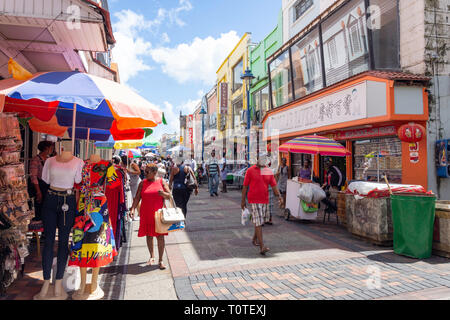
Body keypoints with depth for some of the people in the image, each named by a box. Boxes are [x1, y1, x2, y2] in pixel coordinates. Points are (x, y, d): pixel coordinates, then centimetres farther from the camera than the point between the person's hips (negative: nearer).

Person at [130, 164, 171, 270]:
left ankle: (160, 260, 10)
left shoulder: (162, 182, 2)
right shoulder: (142, 183, 5)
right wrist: (133, 209, -11)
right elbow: (137, 197, 2)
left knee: (160, 236, -1)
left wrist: (163, 194, -20)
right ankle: (152, 256, 31)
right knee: (149, 235, 11)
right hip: (146, 214, 2)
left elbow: (169, 196, 2)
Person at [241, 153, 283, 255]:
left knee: (261, 221, 16)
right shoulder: (250, 170, -3)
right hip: (254, 200, -5)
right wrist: (243, 201, -1)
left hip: (265, 200, 5)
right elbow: (245, 186, 0)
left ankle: (254, 239, 37)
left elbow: (274, 185, 4)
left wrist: (279, 196, -12)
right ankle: (262, 247, -12)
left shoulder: (269, 171, 8)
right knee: (258, 222, -10)